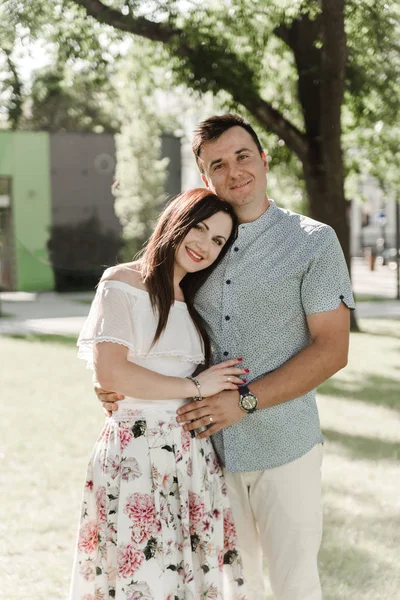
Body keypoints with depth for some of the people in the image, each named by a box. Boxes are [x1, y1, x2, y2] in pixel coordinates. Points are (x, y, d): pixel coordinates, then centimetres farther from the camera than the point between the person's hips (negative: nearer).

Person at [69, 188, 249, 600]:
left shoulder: (193, 301, 16)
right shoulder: (123, 283, -5)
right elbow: (108, 371, -15)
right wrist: (196, 388, -11)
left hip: (194, 453, 6)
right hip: (135, 454, -6)